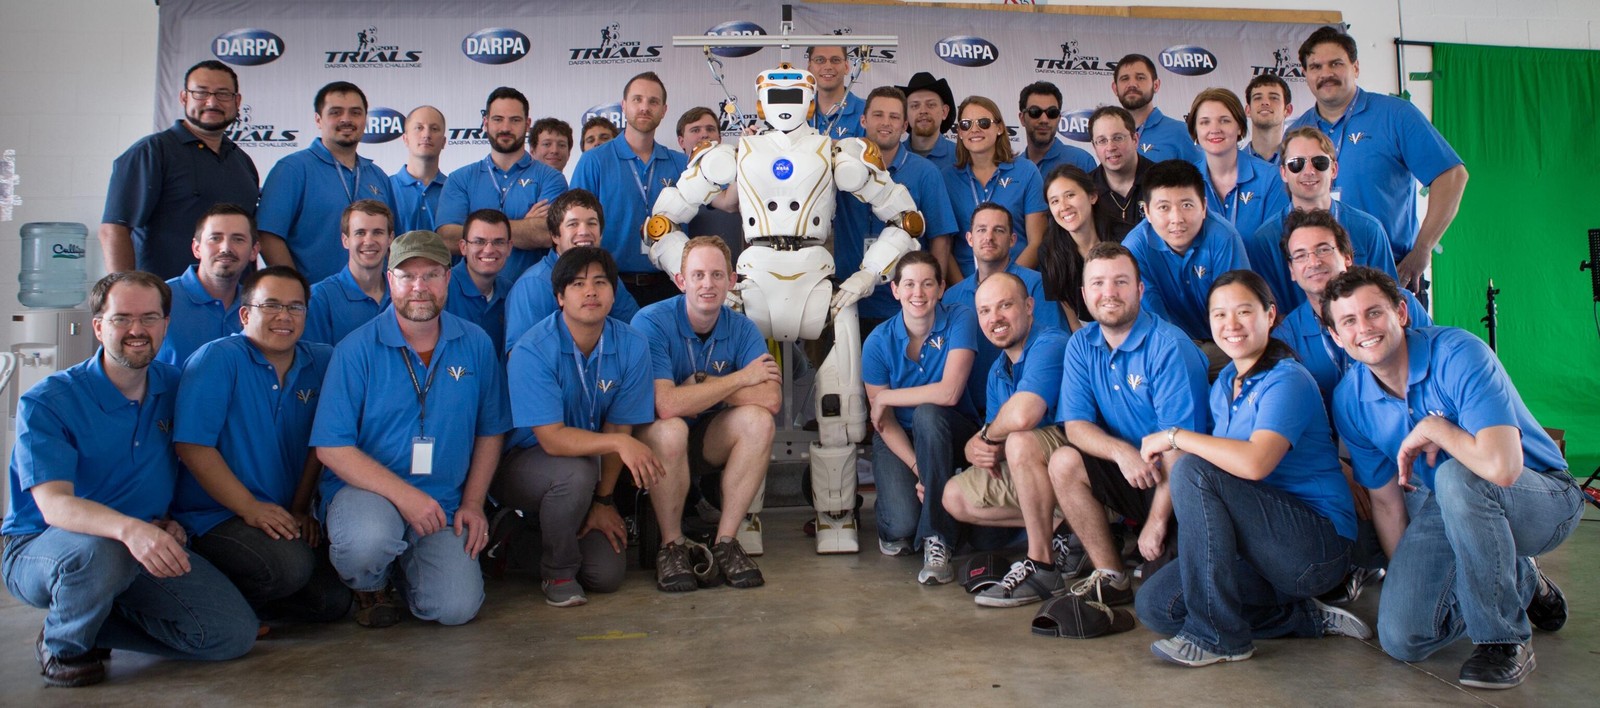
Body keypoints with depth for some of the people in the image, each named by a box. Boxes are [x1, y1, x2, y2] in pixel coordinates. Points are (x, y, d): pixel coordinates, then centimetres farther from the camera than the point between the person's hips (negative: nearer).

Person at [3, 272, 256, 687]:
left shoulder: (175, 387, 2)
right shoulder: (46, 402, -13)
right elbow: (54, 505, -25)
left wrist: (174, 521, -1)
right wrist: (128, 528, -45)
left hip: (144, 547, 4)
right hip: (39, 546, -4)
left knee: (235, 634, -12)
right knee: (100, 552, -40)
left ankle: (98, 620, 10)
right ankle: (62, 646, -6)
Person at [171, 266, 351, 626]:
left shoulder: (321, 362, 6)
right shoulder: (217, 359, -8)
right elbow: (192, 445, -15)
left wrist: (301, 508, 0)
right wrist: (250, 509, -18)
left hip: (285, 517, 6)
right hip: (213, 517, -5)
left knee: (334, 602, -9)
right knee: (291, 566, -31)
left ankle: (256, 600, 17)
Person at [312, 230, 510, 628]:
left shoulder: (476, 346, 3)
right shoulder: (357, 349, -7)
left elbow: (490, 433, 10)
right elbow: (331, 448, -10)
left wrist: (473, 503, 0)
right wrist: (404, 495, -20)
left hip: (443, 504, 3)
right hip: (366, 489, -2)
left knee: (457, 608, -15)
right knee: (367, 541, -37)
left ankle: (408, 566, 22)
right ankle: (370, 587, 4)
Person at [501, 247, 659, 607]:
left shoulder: (632, 346, -11)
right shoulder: (532, 350, -24)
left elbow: (618, 427, -6)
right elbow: (552, 439, -29)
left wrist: (603, 501, -6)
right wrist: (620, 443, -42)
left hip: (586, 473, 4)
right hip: (521, 462, -4)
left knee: (607, 575, -10)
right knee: (577, 471, -37)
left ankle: (543, 533, 24)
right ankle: (556, 572, -9)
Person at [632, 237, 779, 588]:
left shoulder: (742, 328, -6)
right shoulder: (651, 322, -19)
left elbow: (771, 399, -20)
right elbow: (666, 405, -33)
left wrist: (703, 385, -23)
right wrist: (740, 378, -23)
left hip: (710, 441, 4)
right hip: (655, 439, -3)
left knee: (758, 420, -24)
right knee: (670, 430, -36)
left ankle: (726, 539, -14)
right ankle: (672, 544, -14)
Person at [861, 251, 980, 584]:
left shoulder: (960, 320, -14)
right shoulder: (878, 342, -11)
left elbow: (949, 392, -26)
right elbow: (884, 423, -9)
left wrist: (885, 397, -17)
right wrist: (917, 469, -22)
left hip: (949, 436, 0)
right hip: (898, 439, 0)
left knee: (928, 413, -36)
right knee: (902, 523, -26)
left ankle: (938, 539, -25)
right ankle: (895, 530, 18)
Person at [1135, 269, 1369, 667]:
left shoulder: (1287, 380, -14)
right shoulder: (1224, 385, 12)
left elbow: (1254, 463, -30)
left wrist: (1174, 436, -21)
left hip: (1320, 544, -8)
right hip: (1263, 548, 8)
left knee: (1191, 470, -27)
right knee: (1155, 605, -8)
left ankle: (1218, 636, -19)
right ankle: (1306, 618, 2)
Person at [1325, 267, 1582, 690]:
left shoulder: (1458, 354, -24)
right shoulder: (1349, 400, -6)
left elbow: (1501, 467, -39)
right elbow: (1386, 501, 3)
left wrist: (1432, 429, -24)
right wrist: (1407, 584, 2)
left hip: (1543, 500, -5)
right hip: (1445, 512, 5)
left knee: (1455, 476, -38)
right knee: (1400, 636, -13)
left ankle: (1506, 639, -17)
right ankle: (1521, 584, 17)